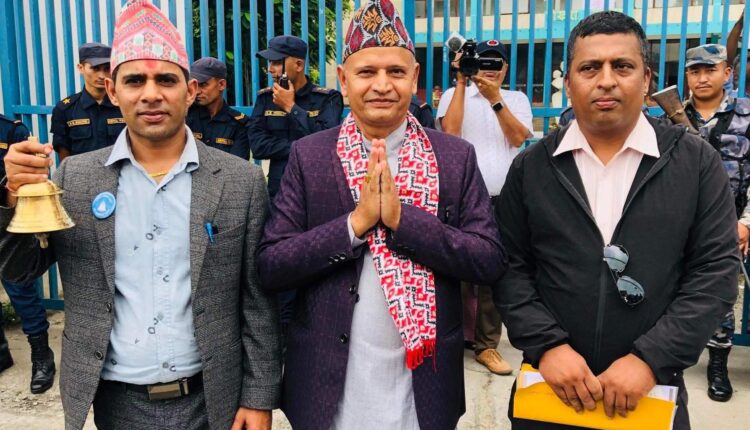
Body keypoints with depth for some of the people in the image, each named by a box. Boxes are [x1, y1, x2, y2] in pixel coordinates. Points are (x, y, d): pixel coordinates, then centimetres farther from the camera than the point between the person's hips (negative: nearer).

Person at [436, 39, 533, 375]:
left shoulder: (516, 99, 14)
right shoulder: (455, 95, 8)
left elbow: (518, 137, -4)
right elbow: (450, 131, -11)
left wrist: (495, 99, -11)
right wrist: (461, 82, -9)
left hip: (503, 202, 2)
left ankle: (487, 345, 16)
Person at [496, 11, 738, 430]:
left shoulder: (697, 161, -2)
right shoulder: (532, 167, 0)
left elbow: (717, 269, -6)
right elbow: (511, 267, -1)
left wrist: (650, 359, -15)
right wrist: (547, 345, -14)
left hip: (652, 387, 0)